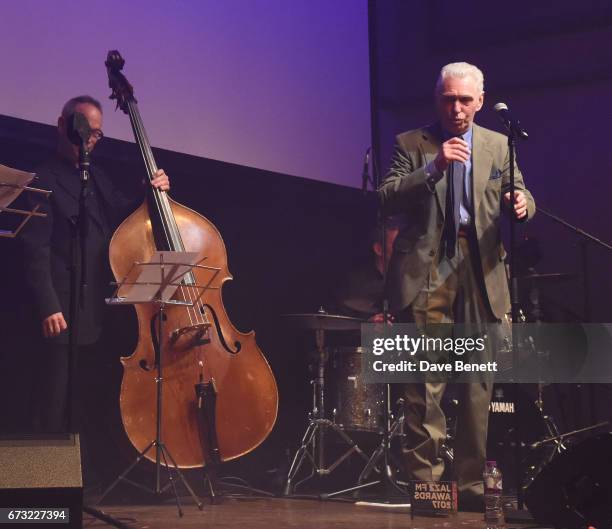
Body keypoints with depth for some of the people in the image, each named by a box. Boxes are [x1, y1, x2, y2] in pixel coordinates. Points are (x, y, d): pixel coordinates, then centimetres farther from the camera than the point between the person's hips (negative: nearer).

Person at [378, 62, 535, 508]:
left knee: (478, 385, 4)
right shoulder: (411, 144, 8)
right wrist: (434, 167, -16)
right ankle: (425, 480, -1)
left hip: (482, 273, 3)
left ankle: (472, 484, 12)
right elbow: (387, 199, -3)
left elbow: (520, 196, 15)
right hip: (428, 270, -3)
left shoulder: (499, 145, 17)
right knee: (427, 382, -8)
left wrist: (521, 204, -9)